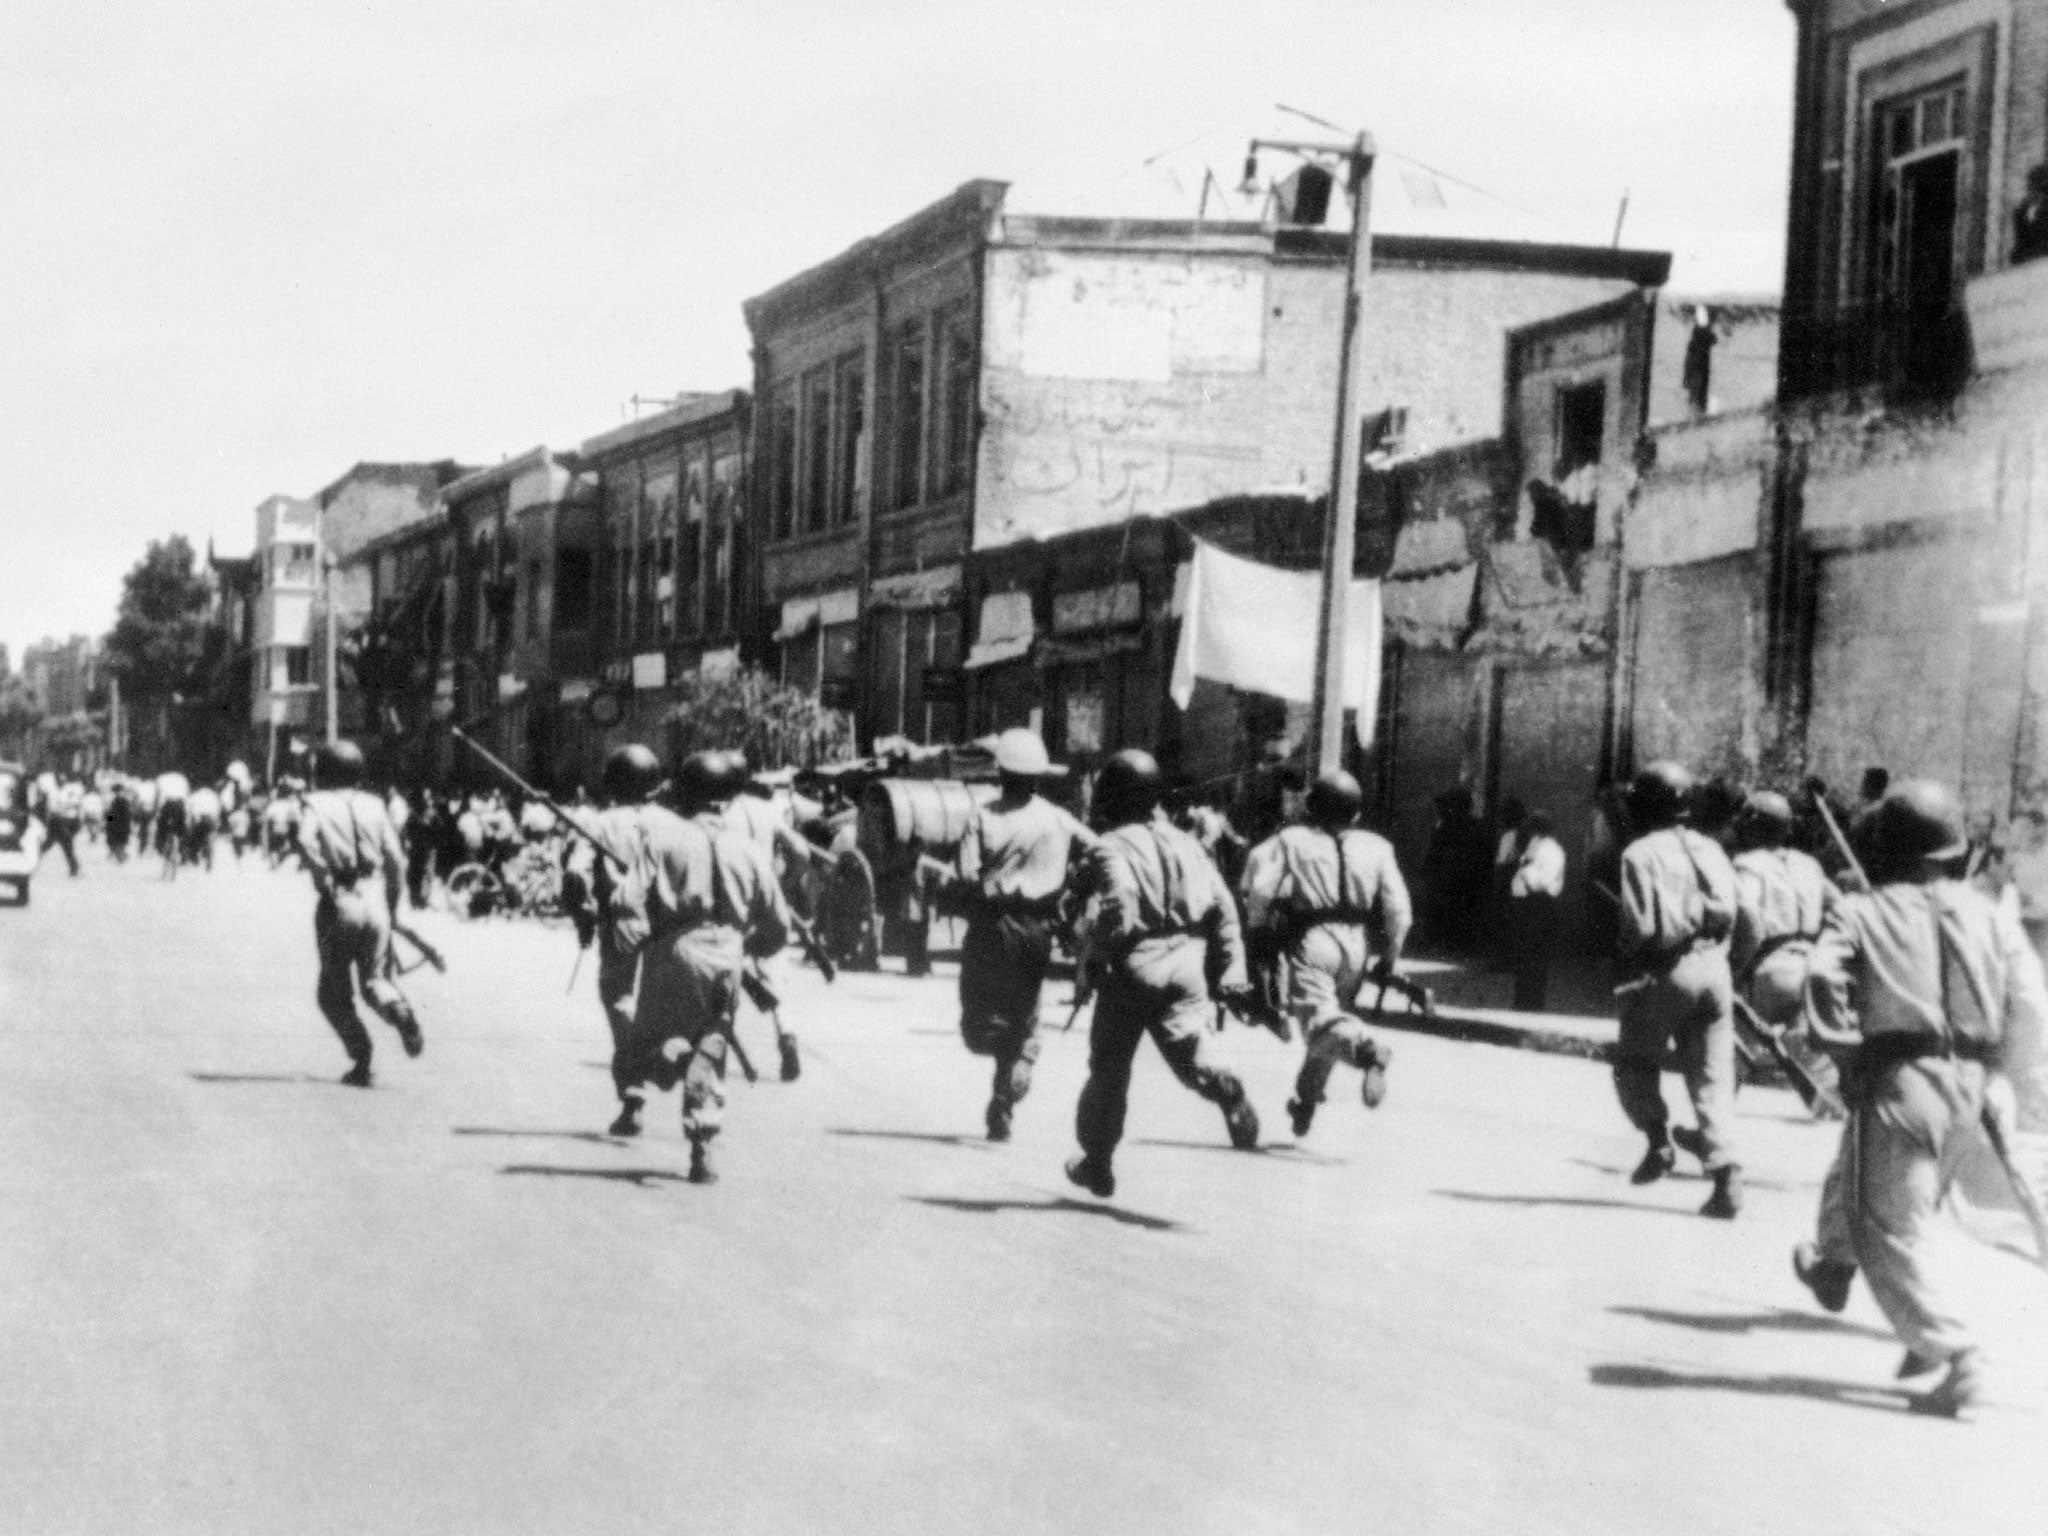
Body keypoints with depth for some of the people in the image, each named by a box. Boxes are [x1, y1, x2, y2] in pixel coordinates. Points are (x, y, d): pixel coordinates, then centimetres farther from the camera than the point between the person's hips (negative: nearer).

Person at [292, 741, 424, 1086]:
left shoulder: (315, 804, 0)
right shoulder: (373, 805, 10)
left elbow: (305, 839, -22)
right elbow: (396, 859, 7)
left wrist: (325, 881, -14)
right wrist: (392, 905, 18)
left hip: (339, 904, -3)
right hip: (375, 899, 3)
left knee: (334, 991, 10)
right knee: (375, 978, 15)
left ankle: (361, 1061, -1)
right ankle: (398, 1009, -19)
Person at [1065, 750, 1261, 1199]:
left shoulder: (1111, 848, -9)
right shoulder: (1183, 842, 10)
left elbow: (1118, 908, -24)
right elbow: (1223, 907, 8)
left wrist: (1090, 936, -7)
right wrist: (1231, 968, 11)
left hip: (1130, 972, -4)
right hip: (1185, 968, 4)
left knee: (1109, 1070, 12)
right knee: (1191, 1056, 0)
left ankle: (1098, 1164, 24)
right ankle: (1227, 1092, -34)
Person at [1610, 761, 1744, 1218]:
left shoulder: (1641, 854, -8)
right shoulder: (1709, 849, 10)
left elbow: (1640, 924, -14)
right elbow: (1729, 913, 5)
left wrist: (1622, 956, 3)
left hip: (1664, 972, -5)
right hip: (1713, 969, 5)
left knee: (1635, 1061, 16)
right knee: (1711, 1075, 6)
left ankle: (1658, 1140, 5)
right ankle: (1724, 1172, -4)